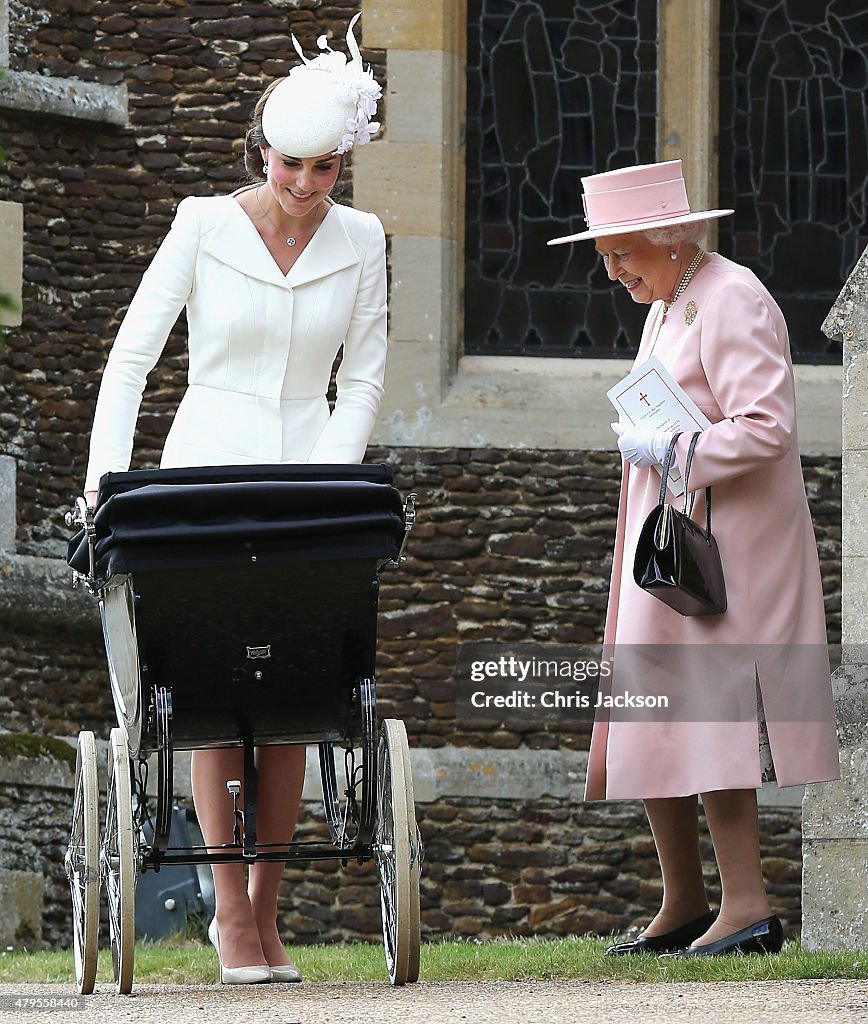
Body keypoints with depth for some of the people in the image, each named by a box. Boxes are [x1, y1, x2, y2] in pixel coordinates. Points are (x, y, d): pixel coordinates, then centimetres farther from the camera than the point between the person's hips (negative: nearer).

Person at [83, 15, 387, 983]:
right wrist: (106, 477, -12)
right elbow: (132, 354, -3)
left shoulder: (359, 242, 4)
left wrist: (328, 479, -7)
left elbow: (362, 378, 7)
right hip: (209, 468, -2)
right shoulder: (204, 225, -4)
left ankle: (264, 911, 7)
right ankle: (231, 910, -3)